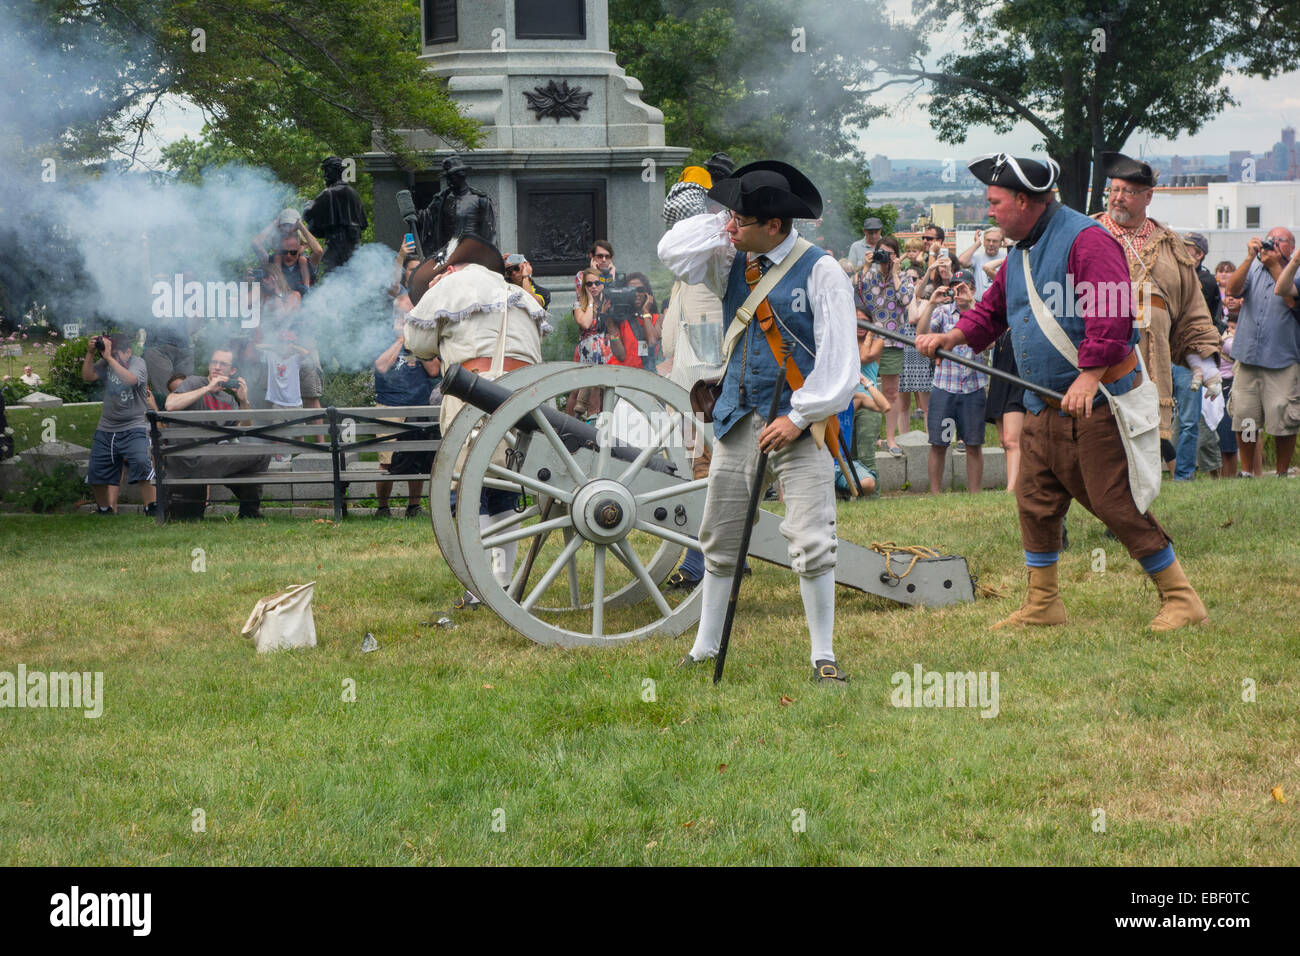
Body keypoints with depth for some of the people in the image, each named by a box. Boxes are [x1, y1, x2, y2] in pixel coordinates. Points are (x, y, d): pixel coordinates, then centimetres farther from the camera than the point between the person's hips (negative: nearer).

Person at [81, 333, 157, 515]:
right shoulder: (105, 364, 7)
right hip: (106, 429, 6)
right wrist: (90, 353, -15)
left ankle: (152, 509, -22)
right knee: (96, 471, 7)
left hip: (134, 428, -6)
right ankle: (105, 509, 28)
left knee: (142, 463, -27)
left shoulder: (138, 363, -7)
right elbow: (88, 376, -4)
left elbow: (130, 379, -28)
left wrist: (109, 357, -29)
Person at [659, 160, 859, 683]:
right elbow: (672, 252, 0)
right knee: (718, 539, 12)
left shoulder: (820, 271, -9)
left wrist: (799, 416, -16)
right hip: (738, 418, 5)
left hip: (797, 423, -5)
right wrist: (723, 227, -6)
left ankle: (822, 655, 1)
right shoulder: (732, 262, 7)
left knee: (812, 542, -8)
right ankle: (706, 647, 24)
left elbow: (839, 356, -11)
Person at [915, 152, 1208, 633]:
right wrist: (954, 337, 8)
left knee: (1116, 503, -8)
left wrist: (1090, 374, -31)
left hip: (1095, 401, -9)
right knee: (1035, 501, 10)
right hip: (1044, 405, 9)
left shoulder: (1086, 239, -15)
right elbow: (993, 307, 26)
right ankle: (1042, 603, 20)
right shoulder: (1020, 252, 15)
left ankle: (1181, 599, 0)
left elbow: (1112, 311, -24)